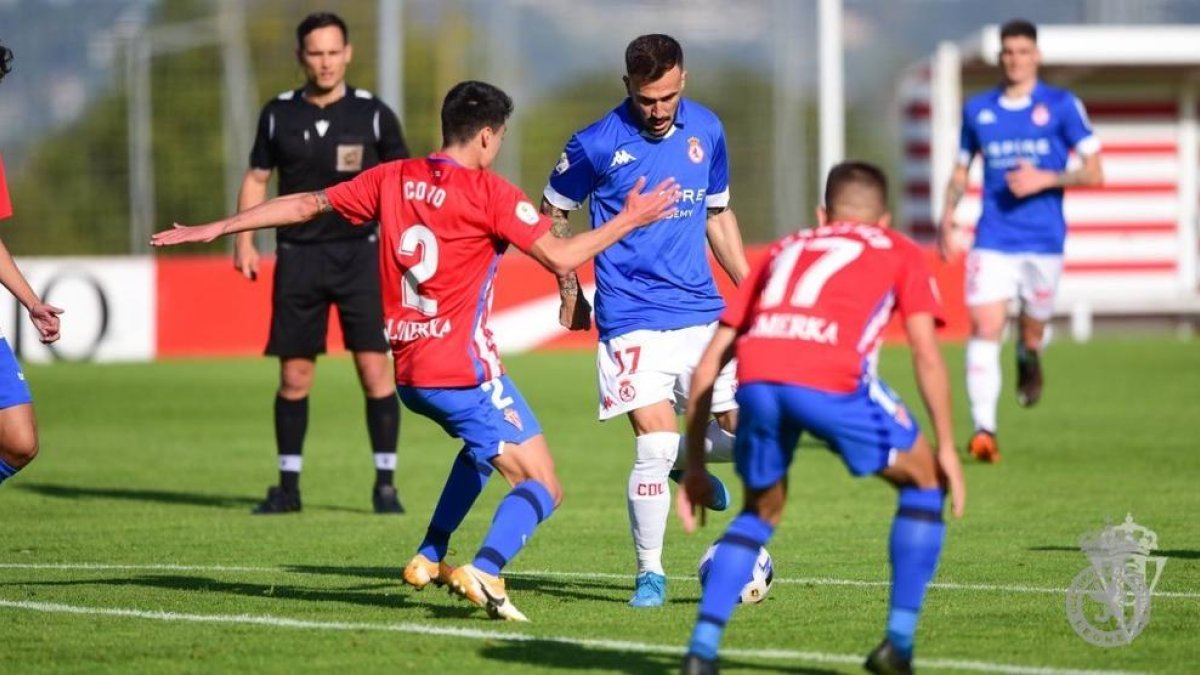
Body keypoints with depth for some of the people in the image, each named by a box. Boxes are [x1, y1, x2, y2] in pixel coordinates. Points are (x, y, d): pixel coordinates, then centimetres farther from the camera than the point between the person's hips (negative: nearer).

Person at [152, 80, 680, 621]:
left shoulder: (393, 180, 7)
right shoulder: (488, 193, -10)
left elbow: (306, 205, 13)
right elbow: (560, 257, -12)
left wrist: (217, 228, 22)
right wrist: (629, 220, -1)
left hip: (408, 373, 7)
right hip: (464, 372, -7)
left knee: (485, 443, 35)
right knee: (542, 488, -5)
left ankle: (430, 558, 28)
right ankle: (484, 571, -30)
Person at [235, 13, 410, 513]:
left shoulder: (372, 114, -1)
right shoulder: (279, 114, 4)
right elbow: (257, 177, 13)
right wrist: (245, 239, 2)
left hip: (359, 252, -2)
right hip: (298, 256, 2)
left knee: (374, 368, -9)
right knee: (294, 377, 4)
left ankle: (385, 484, -1)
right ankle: (288, 485, 15)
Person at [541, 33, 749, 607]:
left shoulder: (706, 130, 4)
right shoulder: (596, 145, -9)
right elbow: (552, 213, 7)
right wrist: (570, 292, 6)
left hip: (702, 312, 4)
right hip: (632, 318, -4)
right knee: (656, 444, -14)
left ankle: (687, 460, 34)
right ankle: (650, 575, 2)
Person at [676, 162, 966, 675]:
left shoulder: (785, 249, 37)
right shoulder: (899, 253, 30)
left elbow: (710, 360, 32)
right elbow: (926, 354, 15)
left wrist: (694, 465, 34)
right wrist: (946, 449, 18)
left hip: (756, 377, 3)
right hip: (831, 378, -3)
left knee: (762, 511, 28)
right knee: (924, 480, 22)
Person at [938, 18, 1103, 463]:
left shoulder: (1062, 106, 1)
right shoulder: (977, 110, 9)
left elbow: (1094, 173, -1)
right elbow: (961, 171, 19)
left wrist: (1045, 179, -16)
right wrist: (947, 220, 4)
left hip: (1044, 242, -1)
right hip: (992, 240, 1)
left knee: (1032, 332, 9)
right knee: (984, 328, -15)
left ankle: (1028, 361, 47)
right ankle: (983, 430, -19)